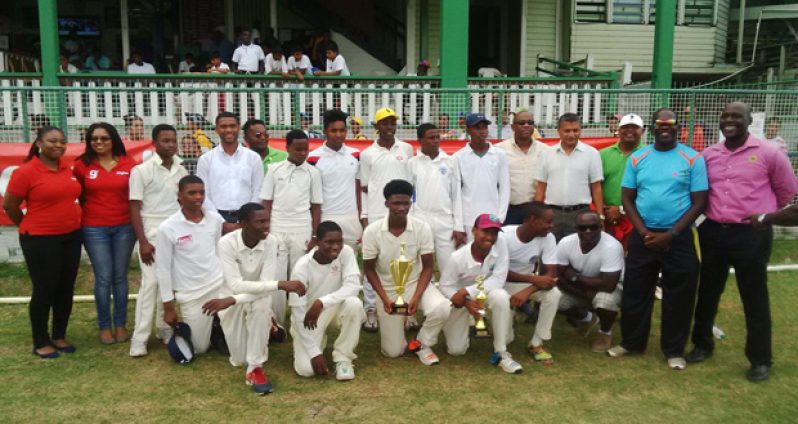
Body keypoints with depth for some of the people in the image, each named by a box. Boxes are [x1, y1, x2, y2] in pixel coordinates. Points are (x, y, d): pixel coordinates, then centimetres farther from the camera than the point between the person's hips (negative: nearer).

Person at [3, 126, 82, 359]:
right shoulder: (26, 171, -13)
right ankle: (41, 342, 18)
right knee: (44, 290, 3)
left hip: (71, 237, 6)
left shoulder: (67, 168, 5)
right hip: (41, 240, -6)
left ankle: (59, 336, 27)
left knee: (65, 289, 12)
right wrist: (29, 227, 6)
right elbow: (9, 205, -5)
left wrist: (69, 222, 15)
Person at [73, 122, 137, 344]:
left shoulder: (129, 164, -1)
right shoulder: (81, 165, -1)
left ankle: (120, 324, 20)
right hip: (94, 229, -1)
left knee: (120, 276, 9)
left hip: (124, 227, 1)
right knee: (103, 278, 1)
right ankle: (104, 326, 14)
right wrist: (81, 218, 5)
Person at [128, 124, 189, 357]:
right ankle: (139, 338, 0)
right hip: (152, 234, -4)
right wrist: (143, 241, -13)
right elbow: (135, 208, -7)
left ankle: (164, 328, 20)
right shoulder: (141, 170, -6)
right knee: (151, 283, -6)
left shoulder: (181, 170, 7)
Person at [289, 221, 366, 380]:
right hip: (307, 316, -2)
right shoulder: (302, 268, -25)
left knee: (354, 303, -33)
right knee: (306, 369, -20)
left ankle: (343, 358, -12)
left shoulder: (346, 252, -18)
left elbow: (353, 286, -28)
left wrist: (322, 302, -40)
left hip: (335, 307, 2)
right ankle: (319, 341, 17)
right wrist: (314, 352, -25)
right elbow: (298, 313, -23)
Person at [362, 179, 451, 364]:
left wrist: (416, 298, -21)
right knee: (393, 352, -1)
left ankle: (421, 344, -2)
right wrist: (384, 299, -16)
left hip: (415, 283, 0)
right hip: (387, 290, 0)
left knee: (441, 309, -33)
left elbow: (427, 267, -9)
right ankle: (397, 322, 34)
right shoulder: (372, 231, -18)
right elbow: (369, 269, -6)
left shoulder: (422, 228, -16)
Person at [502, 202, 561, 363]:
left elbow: (551, 274, -20)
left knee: (553, 294, -25)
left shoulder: (548, 238, -17)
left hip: (528, 282, 3)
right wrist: (534, 279, -34)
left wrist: (527, 291, -37)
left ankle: (536, 343, -7)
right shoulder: (504, 235, -27)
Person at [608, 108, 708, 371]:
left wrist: (670, 235, -12)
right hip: (642, 236, 2)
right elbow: (627, 199, 4)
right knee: (635, 291, 7)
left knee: (678, 296, 5)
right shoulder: (637, 158, 4)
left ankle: (674, 350, 20)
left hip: (679, 238, -2)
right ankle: (631, 342, 24)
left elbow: (699, 202, -4)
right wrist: (644, 232, -8)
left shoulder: (693, 159, -2)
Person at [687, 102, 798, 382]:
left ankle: (760, 359, 19)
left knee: (755, 298, 5)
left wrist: (763, 214, 13)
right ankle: (702, 344, 32)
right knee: (707, 293, 15)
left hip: (752, 235, -4)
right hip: (712, 232, 4)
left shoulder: (769, 153, -5)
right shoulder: (708, 154, 5)